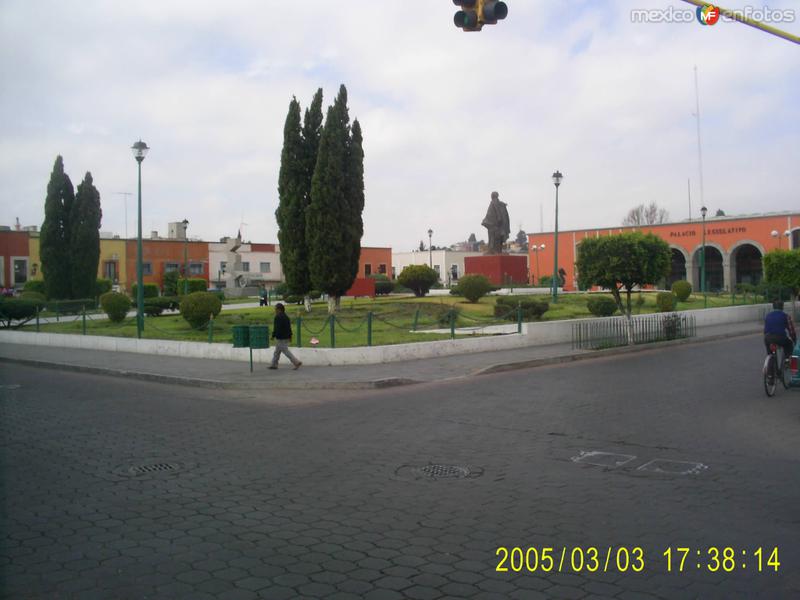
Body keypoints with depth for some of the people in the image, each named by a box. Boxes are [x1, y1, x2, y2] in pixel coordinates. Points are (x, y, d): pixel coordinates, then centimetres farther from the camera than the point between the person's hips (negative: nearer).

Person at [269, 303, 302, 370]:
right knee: (277, 351, 16)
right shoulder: (286, 316, 12)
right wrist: (290, 336, 16)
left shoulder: (278, 317, -16)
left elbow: (276, 328, -21)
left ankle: (296, 362, -13)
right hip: (286, 337, 10)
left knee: (286, 351, -8)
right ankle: (274, 365, 21)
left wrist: (273, 336, -14)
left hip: (281, 338, -10)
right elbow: (289, 327, 13)